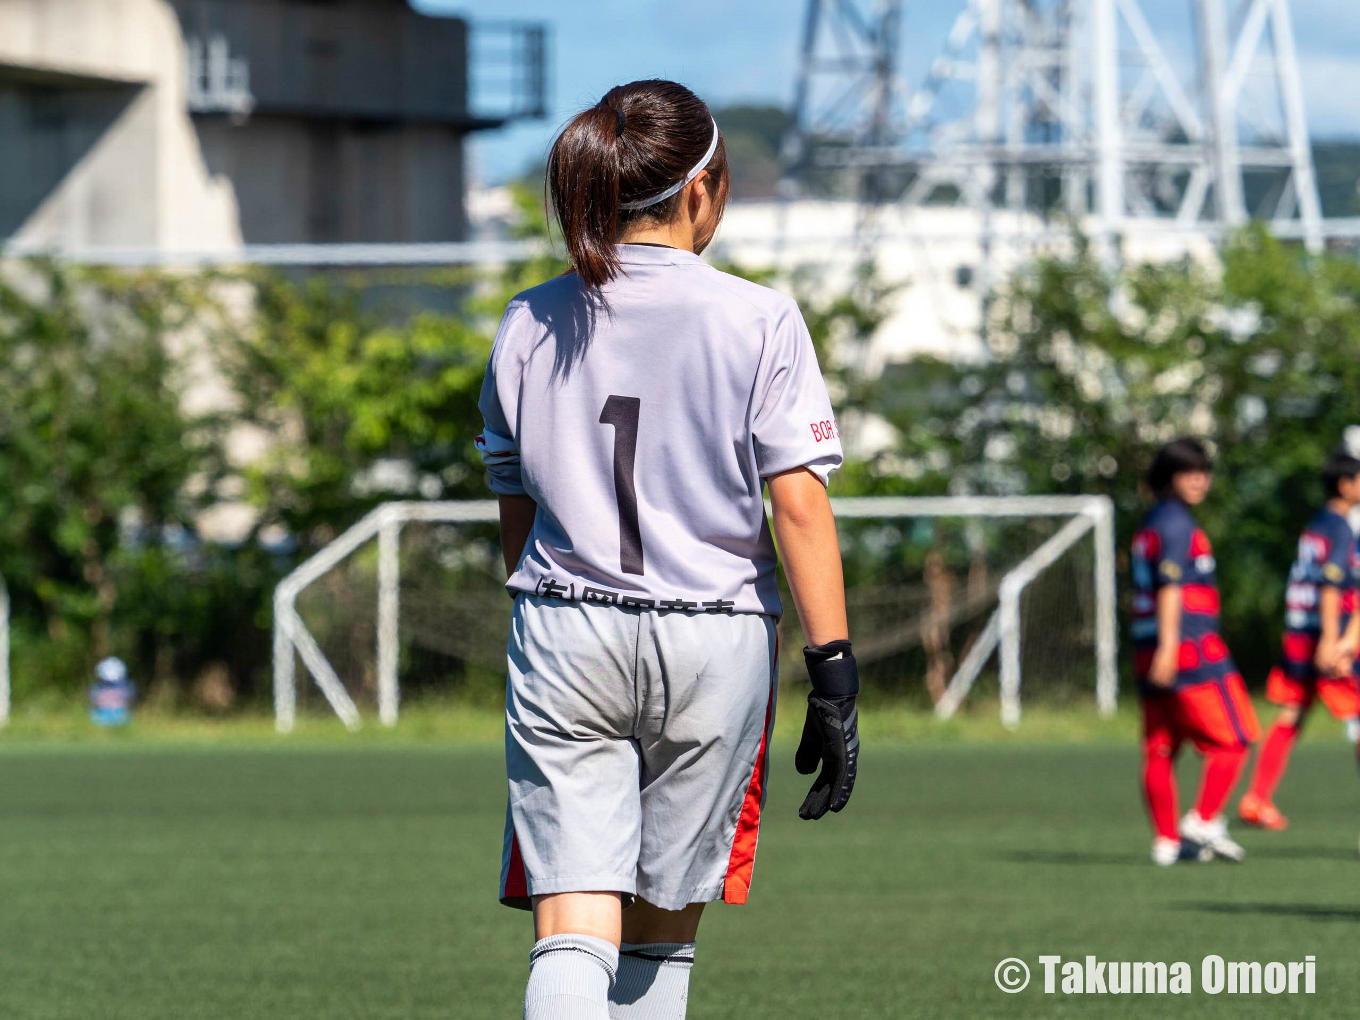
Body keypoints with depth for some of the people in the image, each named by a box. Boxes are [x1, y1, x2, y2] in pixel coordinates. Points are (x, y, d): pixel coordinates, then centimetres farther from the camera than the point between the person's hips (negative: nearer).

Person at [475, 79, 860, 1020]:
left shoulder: (530, 326, 6)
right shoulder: (759, 322, -4)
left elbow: (517, 517, 14)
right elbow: (798, 502, -10)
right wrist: (833, 675, -8)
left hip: (562, 635, 1)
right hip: (714, 640, -1)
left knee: (574, 940, -6)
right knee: (661, 933, 14)